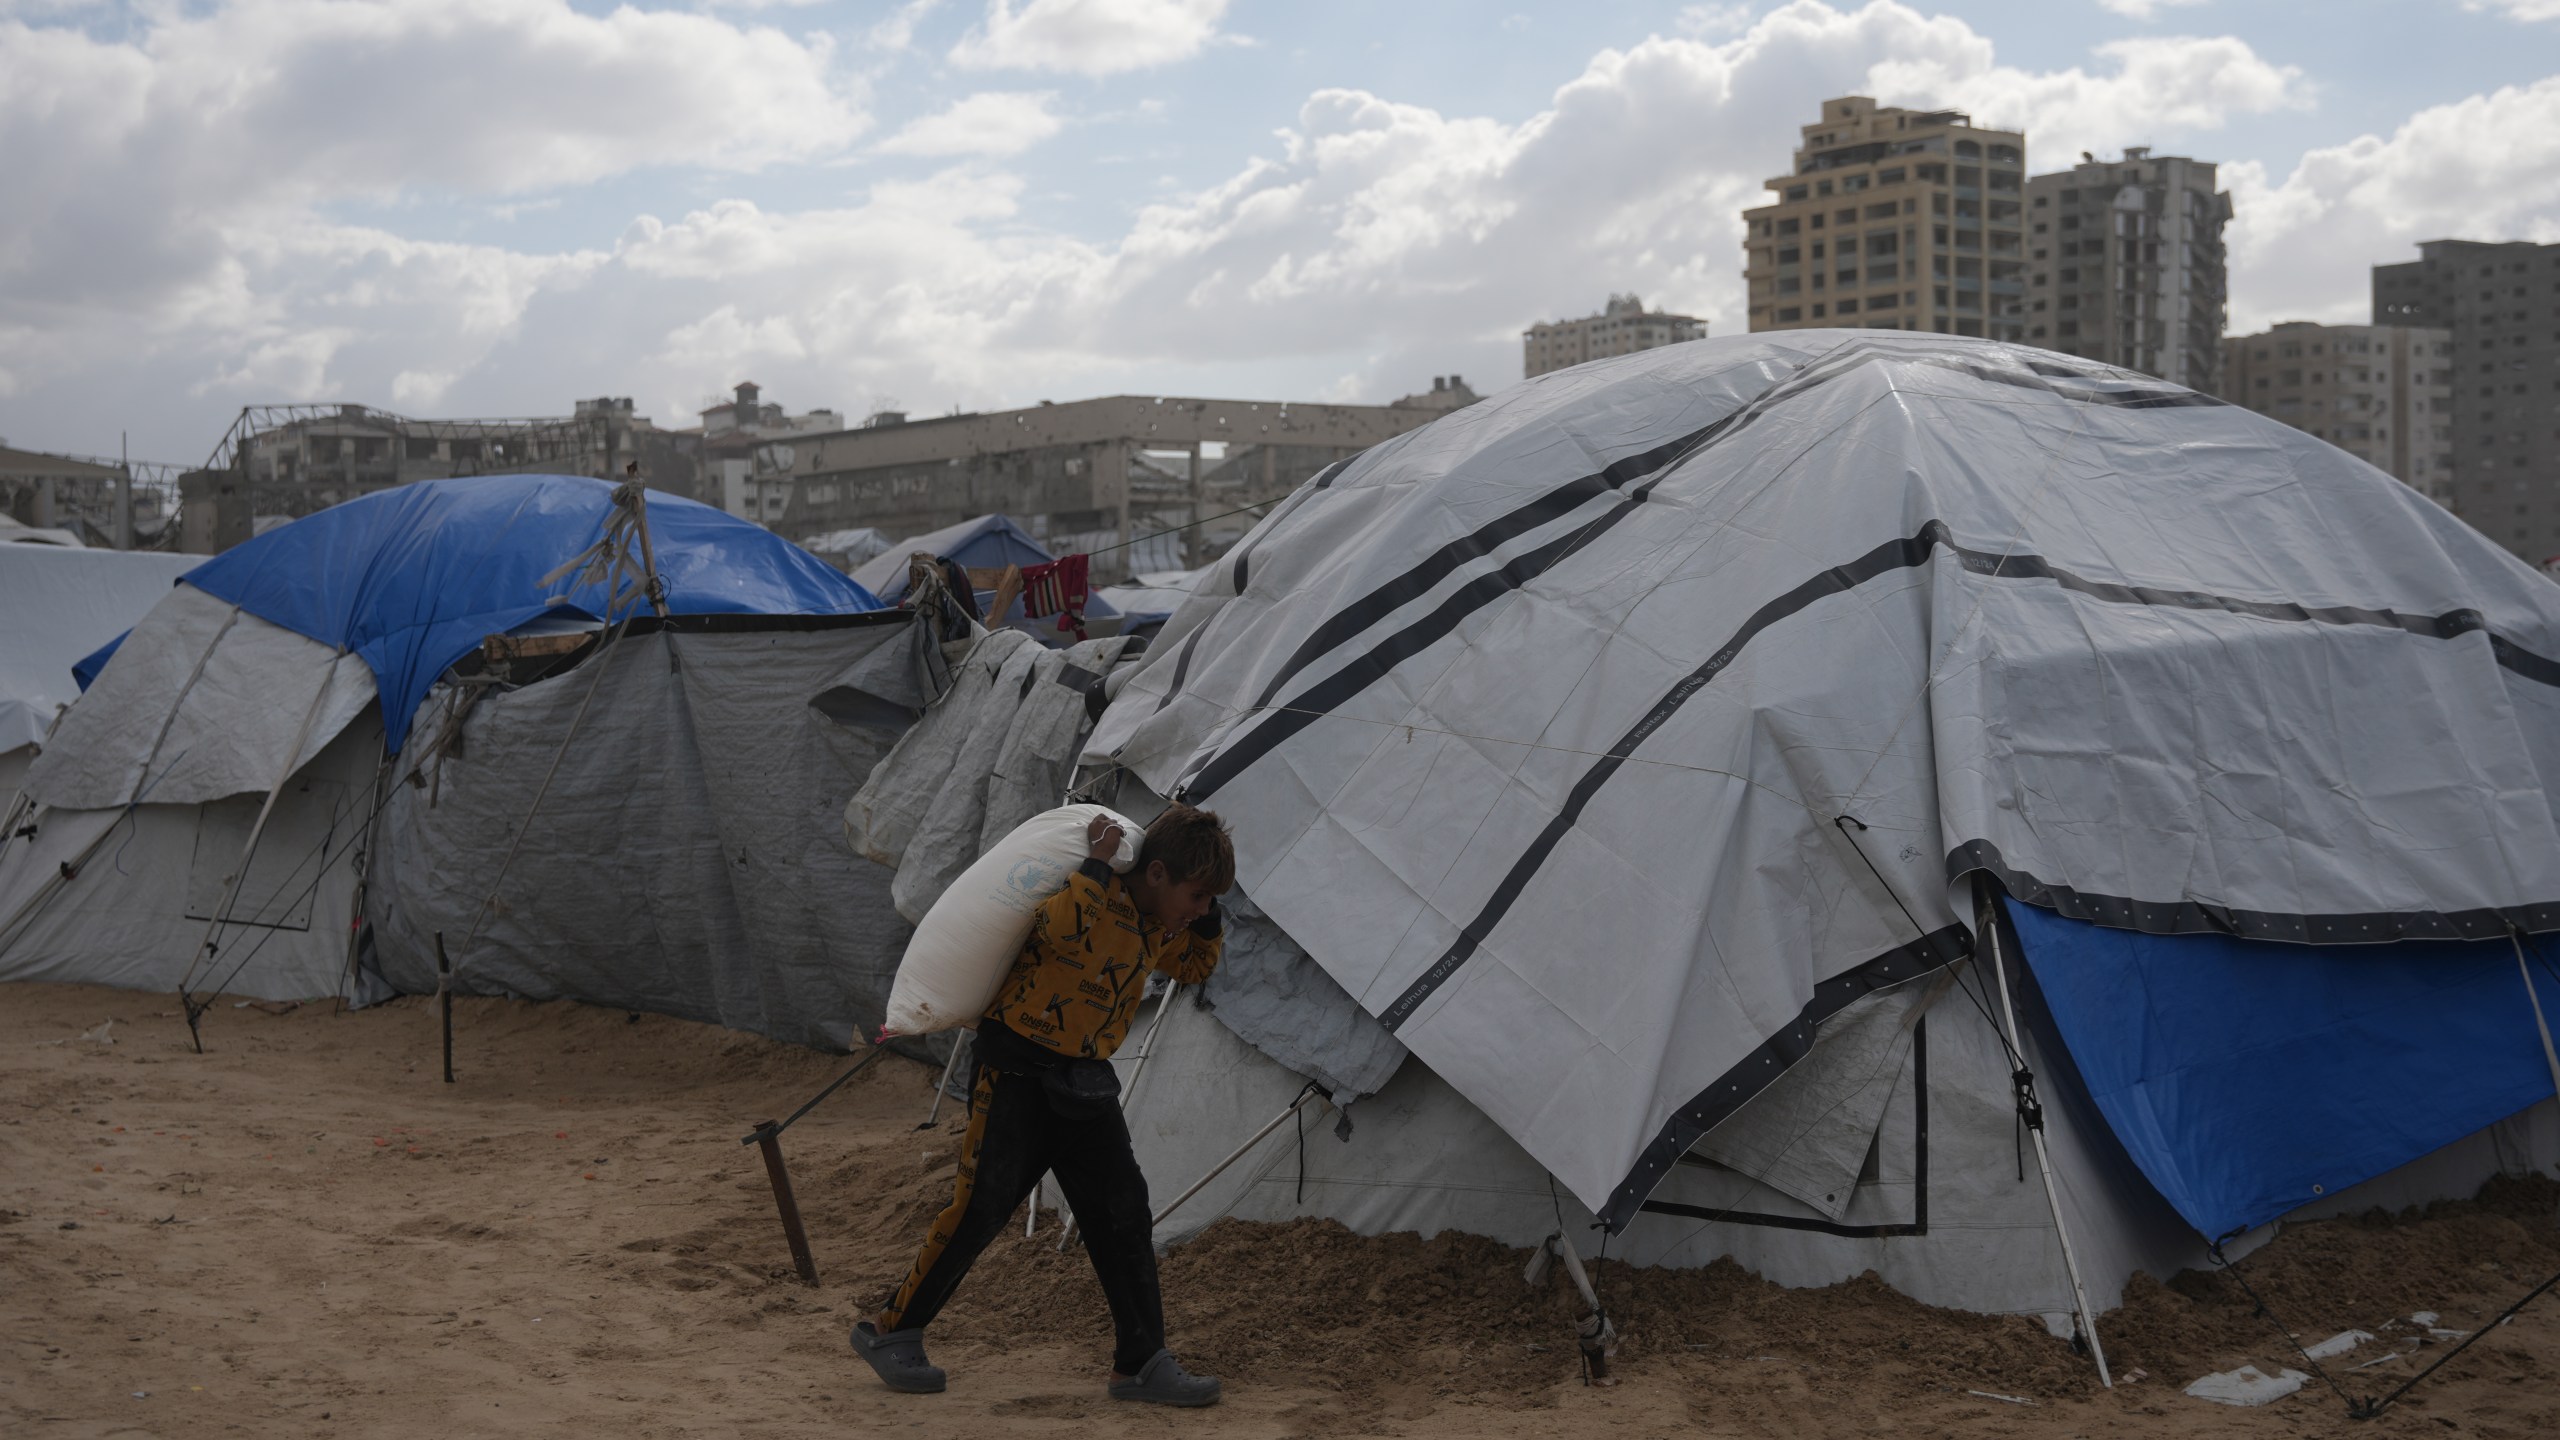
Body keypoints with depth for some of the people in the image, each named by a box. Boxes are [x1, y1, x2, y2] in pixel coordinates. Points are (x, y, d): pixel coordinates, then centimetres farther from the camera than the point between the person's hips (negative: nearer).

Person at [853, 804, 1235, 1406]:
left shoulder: (1160, 923, 6)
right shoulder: (1094, 898, -20)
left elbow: (1195, 967, 23)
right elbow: (1065, 931, -43)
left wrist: (1209, 916, 6)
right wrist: (1096, 863, -33)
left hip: (1083, 1080, 8)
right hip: (1016, 1068, -8)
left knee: (1124, 1214, 1)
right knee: (981, 1206, -6)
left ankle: (1140, 1362, 8)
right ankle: (890, 1331, 11)